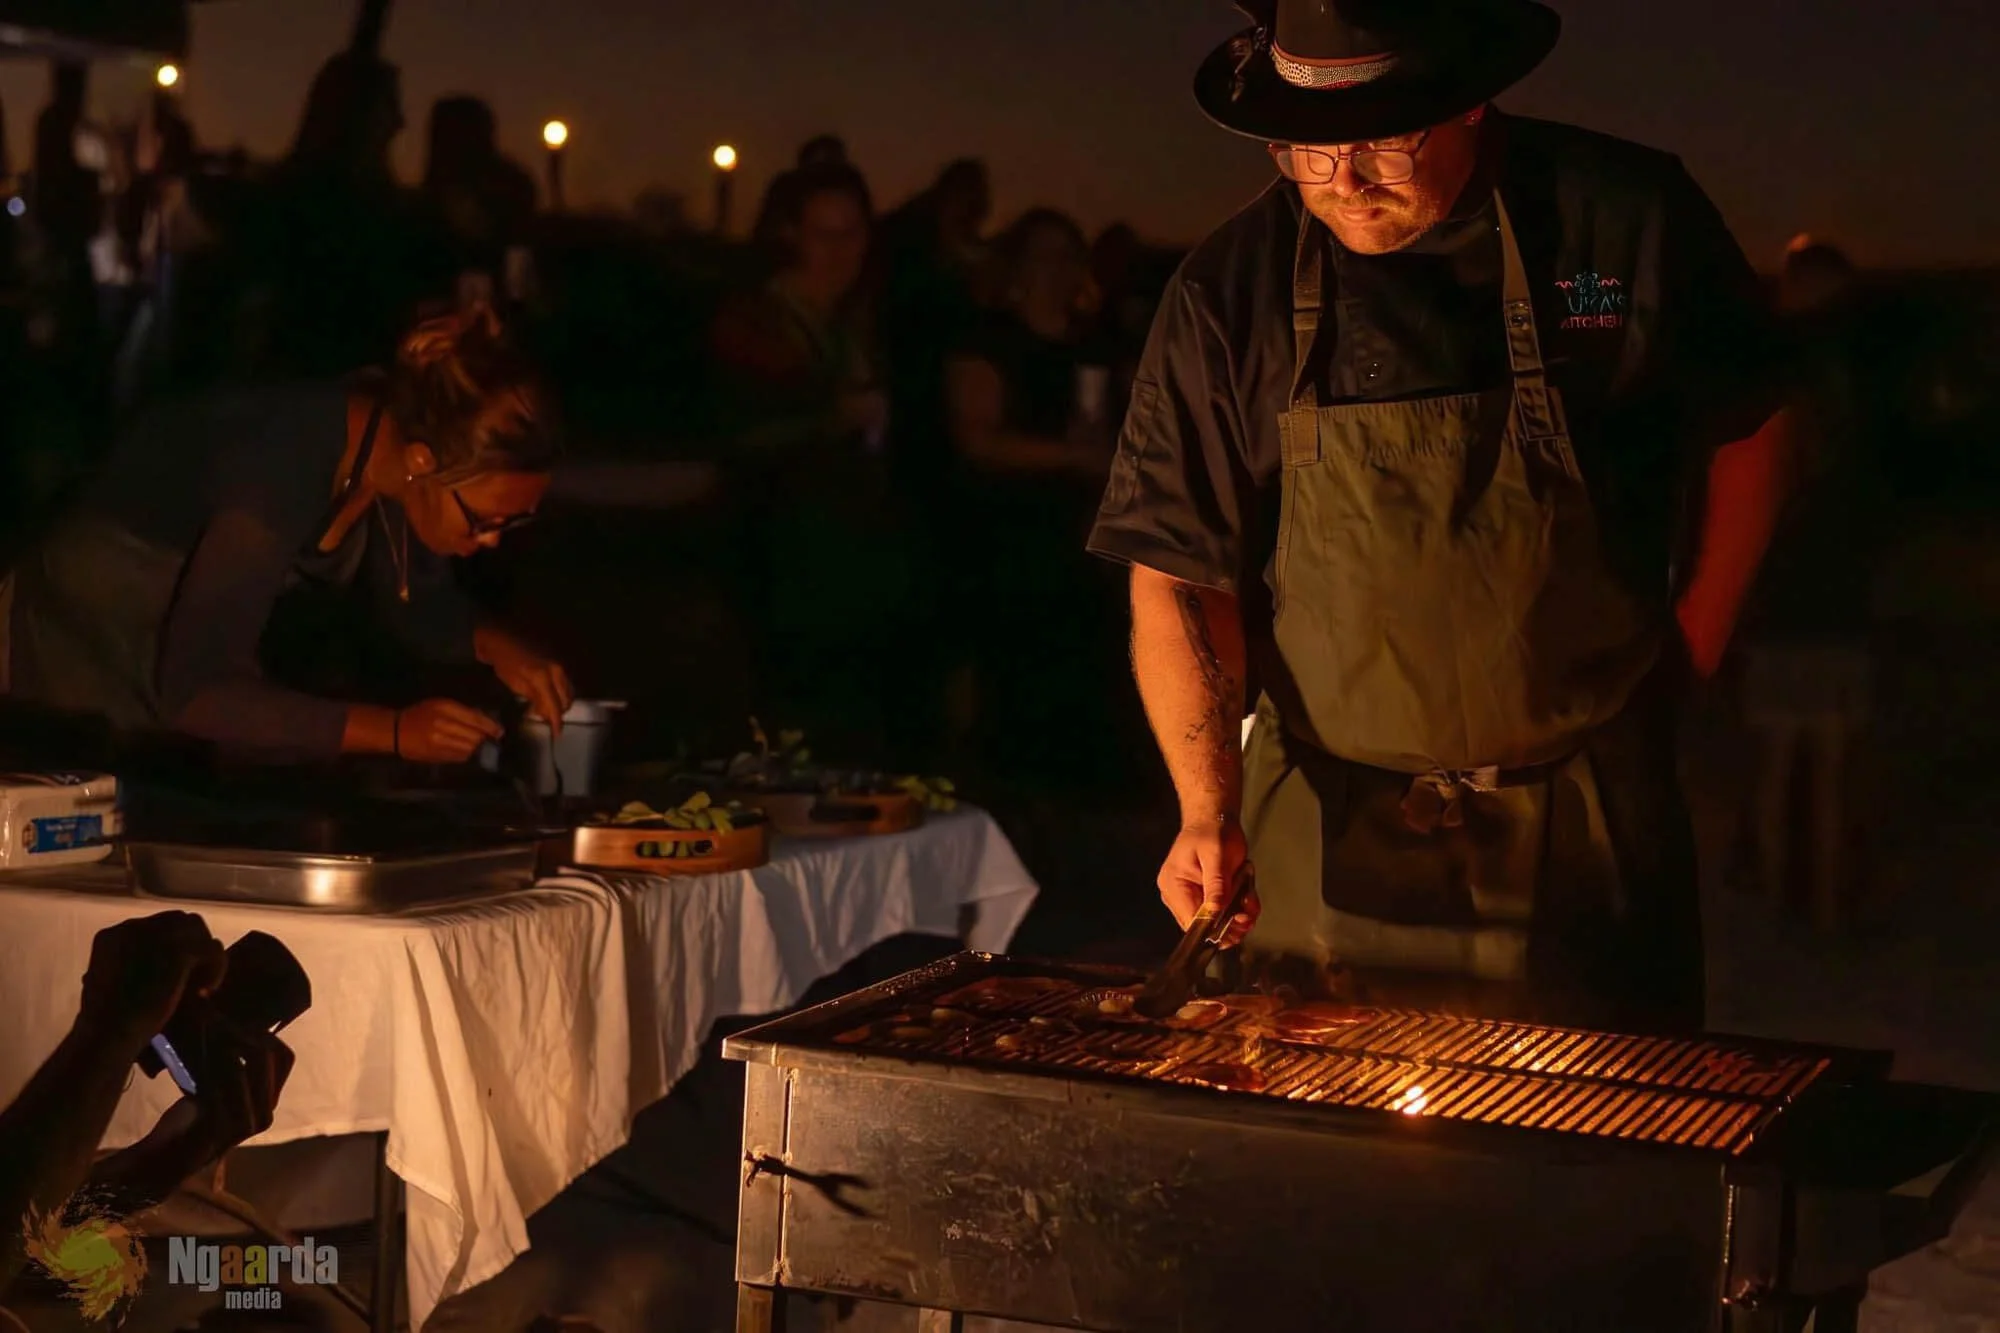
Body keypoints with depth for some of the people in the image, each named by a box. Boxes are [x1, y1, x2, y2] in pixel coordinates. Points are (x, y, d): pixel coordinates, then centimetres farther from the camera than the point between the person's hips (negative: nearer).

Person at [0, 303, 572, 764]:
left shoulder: (397, 430, -18)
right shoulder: (280, 477, -40)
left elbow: (420, 602, -1)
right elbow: (194, 692, -39)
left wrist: (495, 646, -22)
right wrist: (395, 731, -42)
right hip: (83, 646, -7)